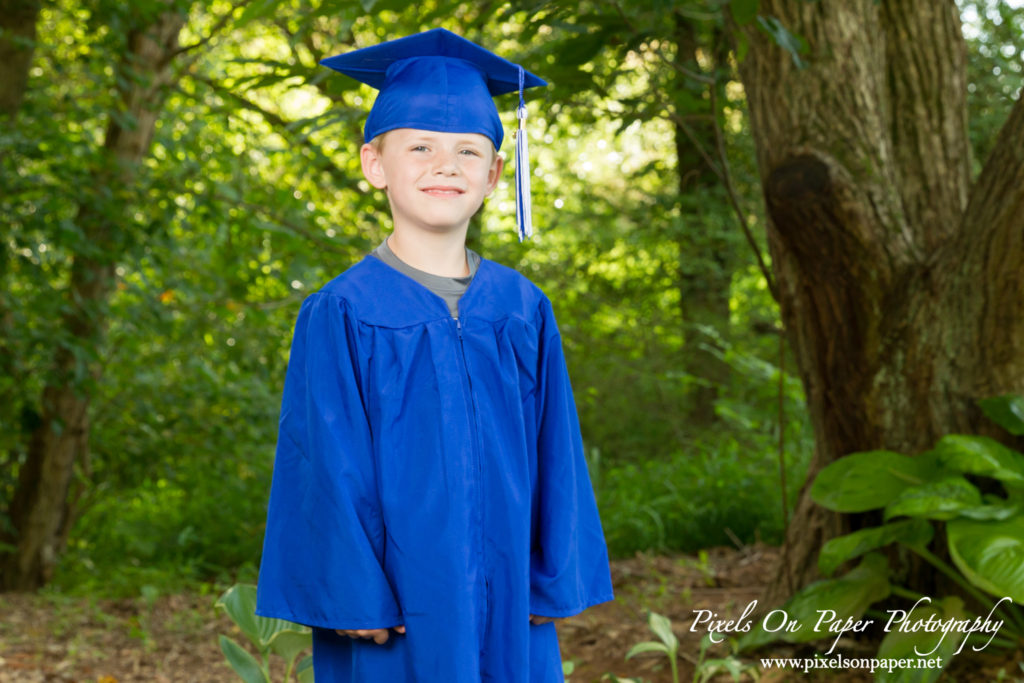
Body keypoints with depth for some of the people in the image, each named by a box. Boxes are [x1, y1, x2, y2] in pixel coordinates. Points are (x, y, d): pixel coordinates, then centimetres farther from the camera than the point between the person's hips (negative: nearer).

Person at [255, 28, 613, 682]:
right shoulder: (342, 316, -7)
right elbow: (329, 469, -8)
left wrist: (553, 583, 3)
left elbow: (553, 453, 7)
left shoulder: (524, 310, 4)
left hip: (508, 611, 4)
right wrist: (355, 601, -12)